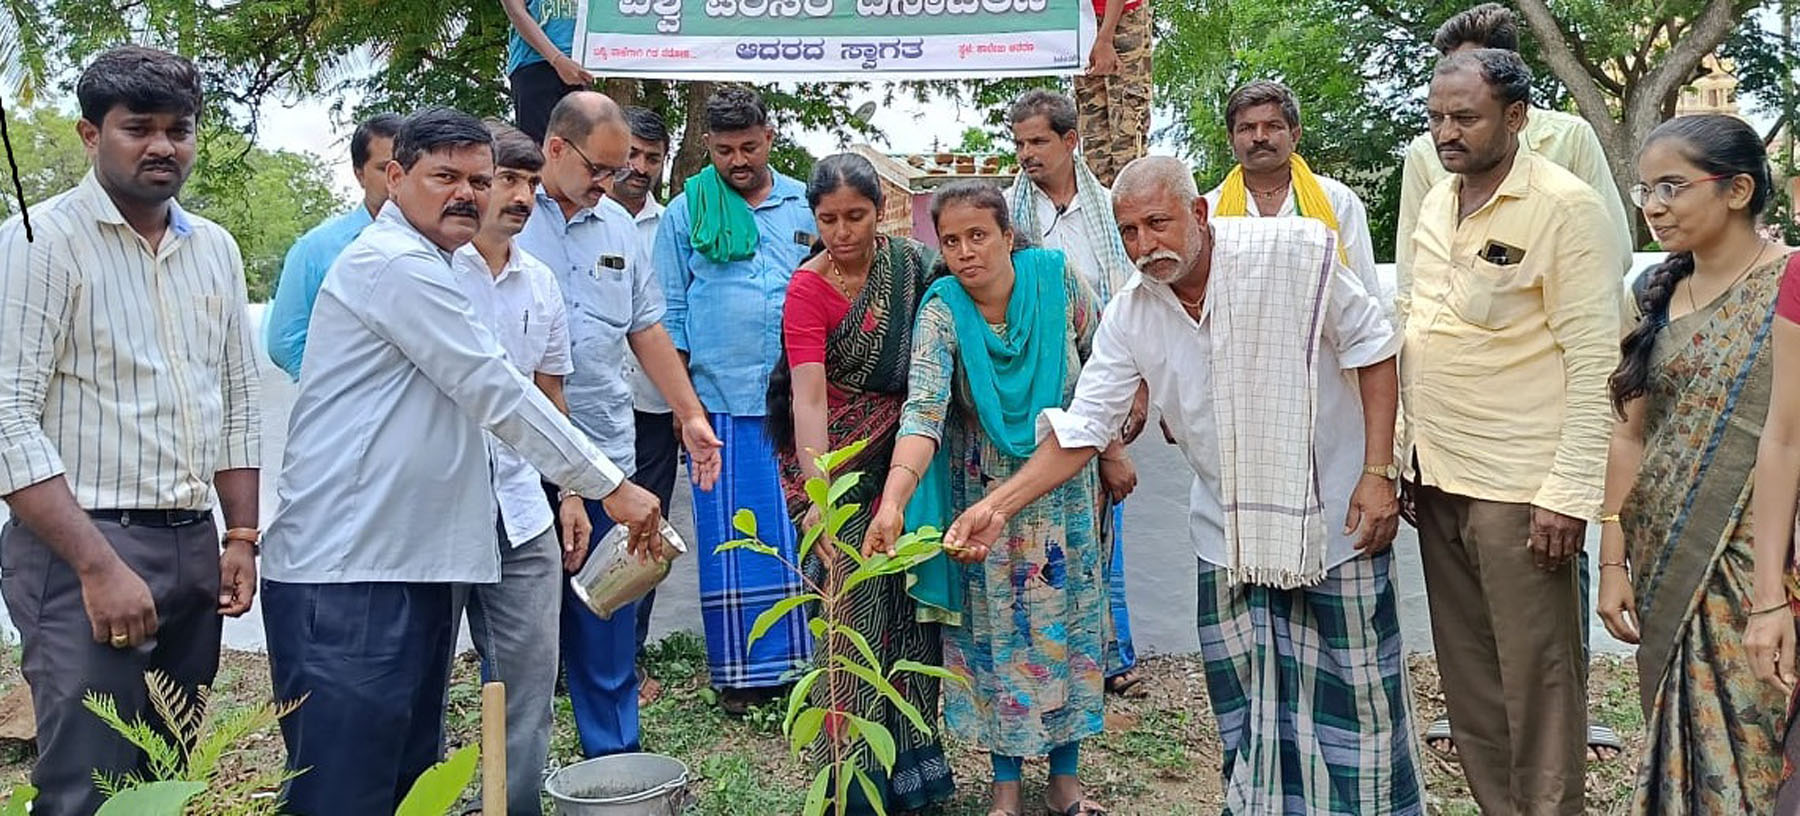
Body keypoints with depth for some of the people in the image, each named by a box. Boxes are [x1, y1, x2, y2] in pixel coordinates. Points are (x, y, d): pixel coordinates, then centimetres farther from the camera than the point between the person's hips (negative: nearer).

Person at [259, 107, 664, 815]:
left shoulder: (423, 267, 21)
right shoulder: (396, 264, -12)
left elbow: (477, 396, 29)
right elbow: (497, 394, -16)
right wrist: (611, 486, -12)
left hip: (411, 567, 10)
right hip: (346, 577, -10)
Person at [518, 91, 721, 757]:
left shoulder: (618, 225, 13)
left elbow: (647, 329, 18)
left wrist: (691, 416, 16)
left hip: (607, 451, 5)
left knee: (609, 627, 11)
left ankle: (616, 762, 23)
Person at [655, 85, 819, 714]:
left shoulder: (804, 205, 9)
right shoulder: (685, 213, 5)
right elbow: (670, 313, 6)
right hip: (721, 403, -1)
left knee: (801, 534, 5)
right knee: (731, 540, 4)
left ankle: (801, 660, 17)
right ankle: (741, 672, 14)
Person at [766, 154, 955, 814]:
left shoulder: (911, 263, 1)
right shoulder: (807, 290, -13)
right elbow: (808, 395, -24)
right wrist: (816, 497, -35)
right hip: (839, 463, -4)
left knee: (910, 602, 8)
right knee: (854, 614, -4)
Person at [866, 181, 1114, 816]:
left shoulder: (1057, 277, -15)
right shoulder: (941, 311, -20)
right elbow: (923, 411, -33)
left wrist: (1112, 453, 3)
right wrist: (892, 502, -46)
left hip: (1068, 484, 2)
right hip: (985, 490, -1)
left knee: (1068, 615, 7)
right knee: (996, 626, 3)